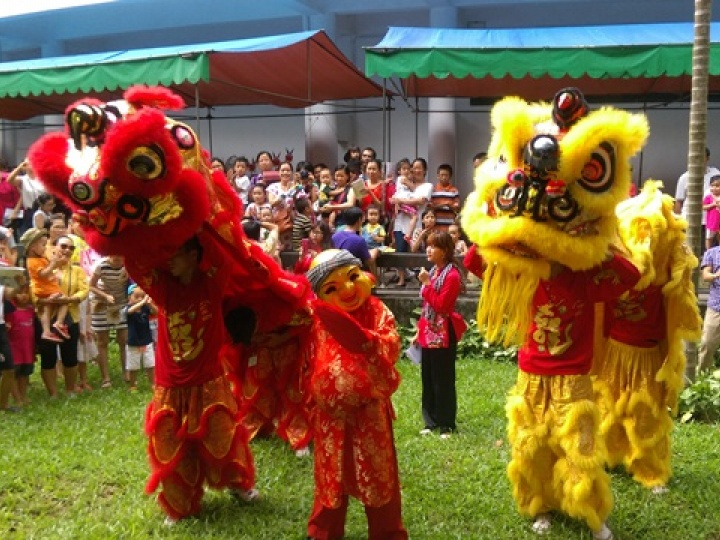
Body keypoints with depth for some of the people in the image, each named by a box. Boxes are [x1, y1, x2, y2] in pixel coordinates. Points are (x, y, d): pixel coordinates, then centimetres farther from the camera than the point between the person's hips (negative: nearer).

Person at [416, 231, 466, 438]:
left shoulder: (452, 275, -15)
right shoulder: (433, 271, 12)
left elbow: (441, 305, -22)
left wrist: (427, 284, -21)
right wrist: (420, 330, 16)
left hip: (444, 334, -9)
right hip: (429, 333, 9)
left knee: (443, 380, -1)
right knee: (428, 379, 13)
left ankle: (447, 425, 9)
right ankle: (431, 422, 22)